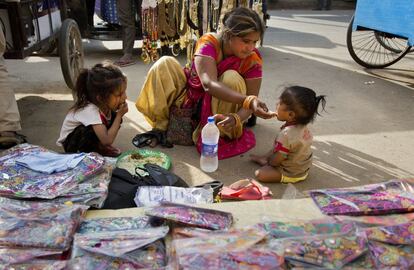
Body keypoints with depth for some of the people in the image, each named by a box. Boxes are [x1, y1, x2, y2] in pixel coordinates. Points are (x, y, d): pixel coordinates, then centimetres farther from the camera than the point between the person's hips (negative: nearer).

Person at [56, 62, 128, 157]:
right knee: (91, 129, -37)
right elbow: (107, 141, -41)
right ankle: (85, 152, -6)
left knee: (113, 117, -11)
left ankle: (98, 147, 6)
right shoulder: (90, 110, -38)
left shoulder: (105, 104, -17)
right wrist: (119, 115, -35)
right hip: (70, 142, -7)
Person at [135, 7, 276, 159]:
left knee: (232, 78, -30)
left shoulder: (253, 60, -20)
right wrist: (248, 100, -54)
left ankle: (219, 134, -19)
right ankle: (160, 126, -14)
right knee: (164, 64, -21)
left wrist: (235, 119, -45)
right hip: (191, 94, 0)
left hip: (219, 106, 0)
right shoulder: (208, 43, -25)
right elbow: (209, 84, -41)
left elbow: (249, 105, -21)